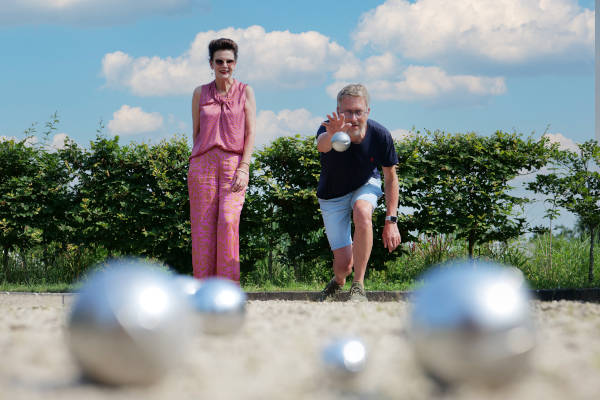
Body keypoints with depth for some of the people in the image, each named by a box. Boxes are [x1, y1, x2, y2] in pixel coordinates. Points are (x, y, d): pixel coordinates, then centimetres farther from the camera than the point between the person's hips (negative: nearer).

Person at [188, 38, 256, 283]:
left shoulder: (245, 92, 9)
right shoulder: (200, 93, 13)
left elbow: (251, 132, 3)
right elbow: (196, 132, 17)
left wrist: (243, 168, -8)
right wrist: (198, 166, 11)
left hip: (234, 164, -2)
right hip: (203, 164, 2)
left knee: (228, 220, -19)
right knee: (203, 226, -4)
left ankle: (228, 285, -18)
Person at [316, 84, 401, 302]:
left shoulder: (380, 135, -25)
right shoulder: (329, 131, -31)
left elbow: (390, 177, -11)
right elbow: (321, 145, -58)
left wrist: (391, 220, -15)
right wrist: (331, 136, -83)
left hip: (365, 186, 1)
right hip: (333, 195, 0)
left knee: (362, 212, -36)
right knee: (343, 264, -5)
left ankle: (358, 286, -24)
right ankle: (338, 282, 36)